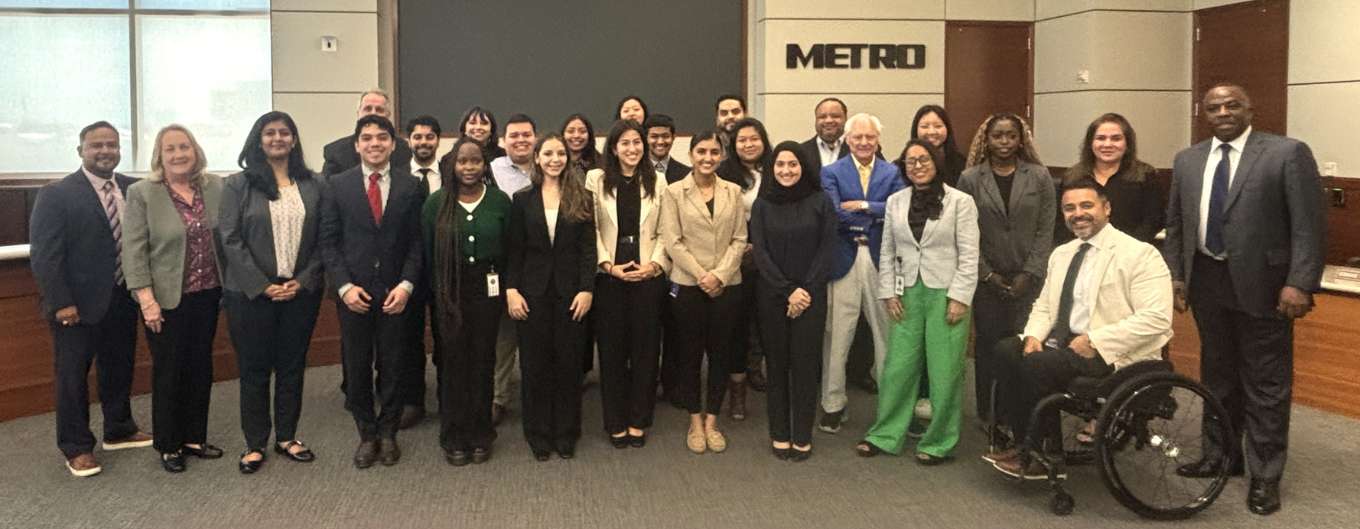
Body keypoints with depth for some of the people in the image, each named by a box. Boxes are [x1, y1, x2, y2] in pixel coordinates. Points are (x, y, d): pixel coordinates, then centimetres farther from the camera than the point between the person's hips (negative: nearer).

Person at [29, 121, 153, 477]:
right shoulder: (56, 195, -9)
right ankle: (76, 448, 19)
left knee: (119, 369, 18)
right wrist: (61, 303, -17)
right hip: (77, 304, -5)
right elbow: (44, 255, -13)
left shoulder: (134, 189, 4)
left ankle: (119, 430, 35)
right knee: (73, 375, 7)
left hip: (123, 299, 5)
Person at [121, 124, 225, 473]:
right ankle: (168, 446, 20)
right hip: (167, 299, -4)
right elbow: (133, 251, -10)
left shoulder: (215, 187, 2)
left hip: (208, 295, 4)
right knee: (168, 372, 7)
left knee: (201, 369, 12)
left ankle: (194, 438, 26)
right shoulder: (142, 193, -8)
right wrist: (146, 299, -16)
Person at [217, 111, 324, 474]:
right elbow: (230, 239, -6)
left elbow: (321, 239, 6)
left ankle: (286, 437, 22)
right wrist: (263, 286, -12)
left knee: (292, 366, 10)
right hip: (251, 294, -2)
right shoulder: (239, 185, -1)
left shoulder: (311, 186, 6)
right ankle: (255, 444, 16)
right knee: (254, 369, 5)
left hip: (300, 292, 2)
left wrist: (303, 281, -6)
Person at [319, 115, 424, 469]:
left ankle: (388, 433, 24)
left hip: (395, 293, 0)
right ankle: (366, 434, 23)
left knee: (392, 366, 7)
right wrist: (344, 286, -9)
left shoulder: (410, 187, 1)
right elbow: (329, 241, 1)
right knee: (357, 367, 8)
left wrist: (406, 285, -9)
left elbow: (417, 241, 1)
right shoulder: (339, 185, 1)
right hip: (353, 292, 0)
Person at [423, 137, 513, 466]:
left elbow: (508, 249, 4)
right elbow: (427, 252, 2)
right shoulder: (436, 203, -1)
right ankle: (454, 438, 17)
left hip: (487, 291, 1)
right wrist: (433, 295, 0)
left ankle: (480, 435, 21)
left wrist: (505, 291, 0)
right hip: (448, 292, 0)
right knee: (452, 363, 4)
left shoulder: (500, 201, 0)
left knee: (483, 362, 7)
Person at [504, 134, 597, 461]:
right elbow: (513, 250, 3)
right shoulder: (522, 200, 4)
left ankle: (566, 433, 17)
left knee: (568, 362, 5)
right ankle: (539, 434, 17)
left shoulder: (581, 199, 3)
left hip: (570, 292, 0)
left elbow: (588, 248, 0)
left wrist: (587, 290, -9)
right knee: (535, 363, 6)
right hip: (533, 292, 0)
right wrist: (511, 290, -7)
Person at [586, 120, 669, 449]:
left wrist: (654, 264, -8)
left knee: (645, 348, 5)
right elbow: (591, 229, 0)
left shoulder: (657, 182, 7)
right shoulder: (596, 179, 3)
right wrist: (608, 265, -9)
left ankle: (638, 421, 16)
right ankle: (615, 422, 15)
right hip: (608, 275, -1)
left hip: (648, 274, 1)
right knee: (612, 348, 4)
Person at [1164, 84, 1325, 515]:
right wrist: (1175, 275, 7)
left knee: (1266, 382, 2)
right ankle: (1223, 453, 31)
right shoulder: (1187, 160, 9)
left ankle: (1264, 475, 12)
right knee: (1217, 373, 16)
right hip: (1206, 280, 5)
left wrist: (1300, 284, -16)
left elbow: (1310, 224, -10)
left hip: (1261, 283, -5)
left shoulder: (1288, 153, -7)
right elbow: (1175, 224, 14)